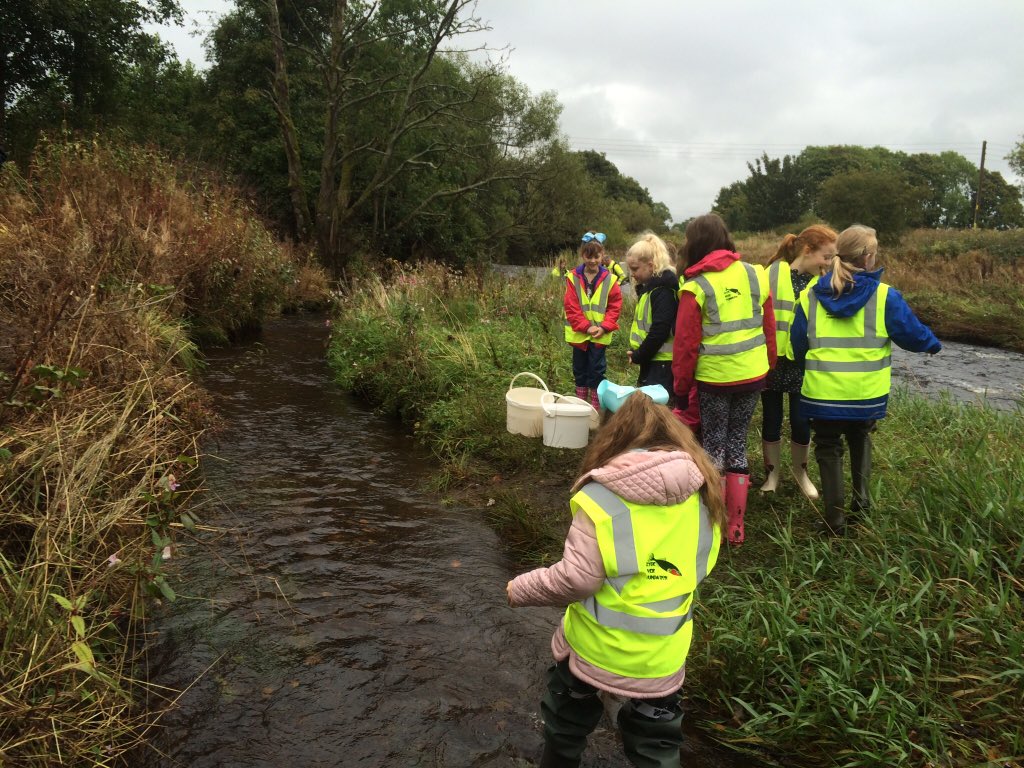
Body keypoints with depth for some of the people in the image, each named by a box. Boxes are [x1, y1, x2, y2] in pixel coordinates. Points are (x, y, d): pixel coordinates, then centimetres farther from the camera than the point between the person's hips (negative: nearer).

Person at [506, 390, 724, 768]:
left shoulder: (601, 495, -19)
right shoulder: (702, 496, -5)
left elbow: (577, 578, -21)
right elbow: (698, 568, 6)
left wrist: (519, 589, -5)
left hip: (594, 649, -3)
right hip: (661, 657, 3)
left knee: (565, 730, 26)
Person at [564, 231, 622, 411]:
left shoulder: (609, 280, -3)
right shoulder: (573, 278, -5)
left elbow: (615, 307, -2)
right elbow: (571, 308, -8)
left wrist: (604, 327, -14)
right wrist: (586, 327, -15)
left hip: (600, 335, -1)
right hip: (579, 334, 1)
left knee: (596, 370, 4)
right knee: (580, 369, 12)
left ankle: (595, 406, 14)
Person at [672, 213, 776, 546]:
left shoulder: (695, 287, -11)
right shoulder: (755, 274, 1)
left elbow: (686, 345, -9)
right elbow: (769, 329, 6)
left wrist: (681, 388, 1)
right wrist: (768, 368, 18)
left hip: (714, 379, -4)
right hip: (753, 375, 4)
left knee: (713, 446, 11)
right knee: (737, 444, 16)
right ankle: (736, 525, 19)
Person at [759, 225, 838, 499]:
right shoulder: (774, 274, -10)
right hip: (772, 361, -2)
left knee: (801, 422, 7)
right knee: (771, 420, 10)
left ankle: (800, 472, 31)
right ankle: (771, 474, 27)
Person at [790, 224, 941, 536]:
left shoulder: (810, 296, -2)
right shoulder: (884, 296, -9)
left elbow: (797, 346, 3)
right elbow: (912, 333, -2)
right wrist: (933, 344, 20)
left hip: (823, 393, 0)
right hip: (867, 393, 0)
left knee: (829, 448, 14)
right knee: (860, 439, 28)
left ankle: (835, 519, 12)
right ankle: (861, 499, 21)